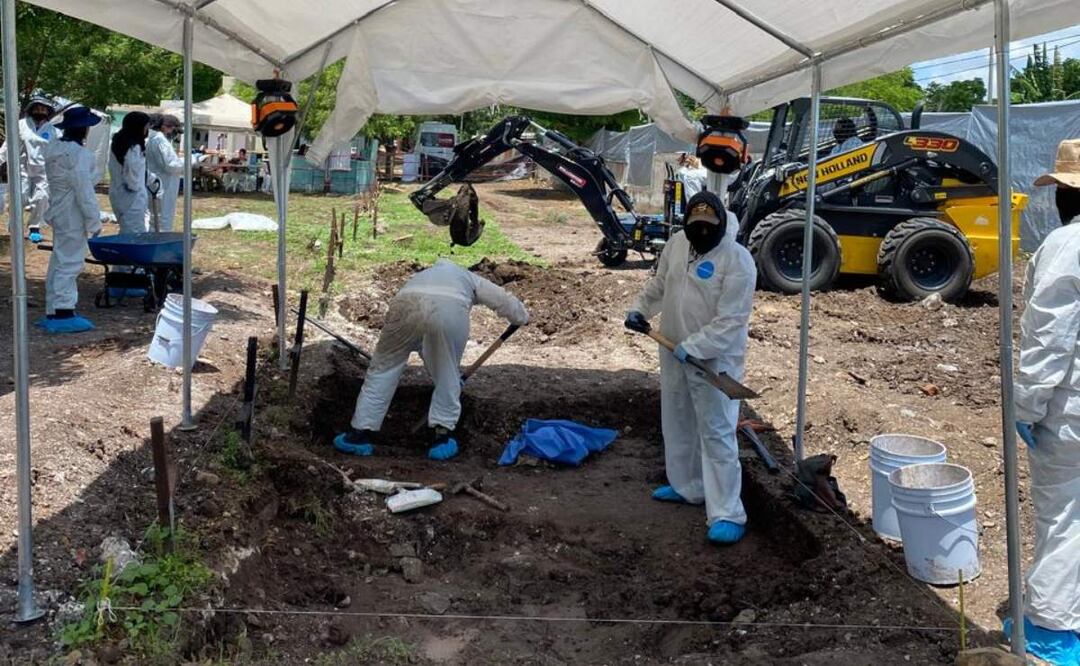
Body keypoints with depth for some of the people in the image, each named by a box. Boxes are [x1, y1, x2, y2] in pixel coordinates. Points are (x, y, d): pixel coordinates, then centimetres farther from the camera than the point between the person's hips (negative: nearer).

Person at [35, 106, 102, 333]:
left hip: (58, 212, 9)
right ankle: (63, 313, -3)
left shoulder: (53, 151, 10)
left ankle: (53, 312, 21)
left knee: (59, 263, 15)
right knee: (69, 263, -5)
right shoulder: (79, 155, -18)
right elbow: (84, 190, -21)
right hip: (74, 216, -9)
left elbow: (55, 182, 14)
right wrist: (94, 220, -15)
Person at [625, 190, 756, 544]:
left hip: (714, 359, -7)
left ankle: (727, 515, -4)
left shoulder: (737, 259, -20)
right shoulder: (676, 243, 2)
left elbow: (731, 321, -24)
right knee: (678, 423, 20)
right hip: (674, 353, 8)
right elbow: (659, 282, 20)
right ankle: (687, 486, 38)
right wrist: (639, 309, 9)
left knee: (717, 433, -7)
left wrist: (693, 348, -27)